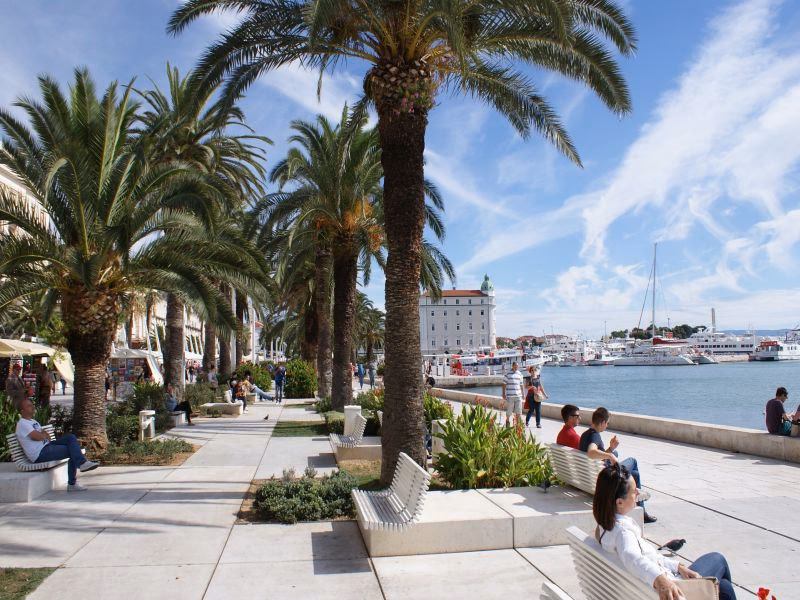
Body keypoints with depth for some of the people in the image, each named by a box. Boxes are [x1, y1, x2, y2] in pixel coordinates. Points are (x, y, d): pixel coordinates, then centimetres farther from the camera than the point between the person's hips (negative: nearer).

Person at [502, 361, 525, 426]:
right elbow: (504, 384, 0)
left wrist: (523, 393, 16)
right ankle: (507, 421, 25)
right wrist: (503, 394, -4)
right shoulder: (508, 374, -2)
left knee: (519, 411, 0)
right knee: (509, 411, 5)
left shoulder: (519, 374, 11)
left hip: (518, 395, 3)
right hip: (510, 395, -3)